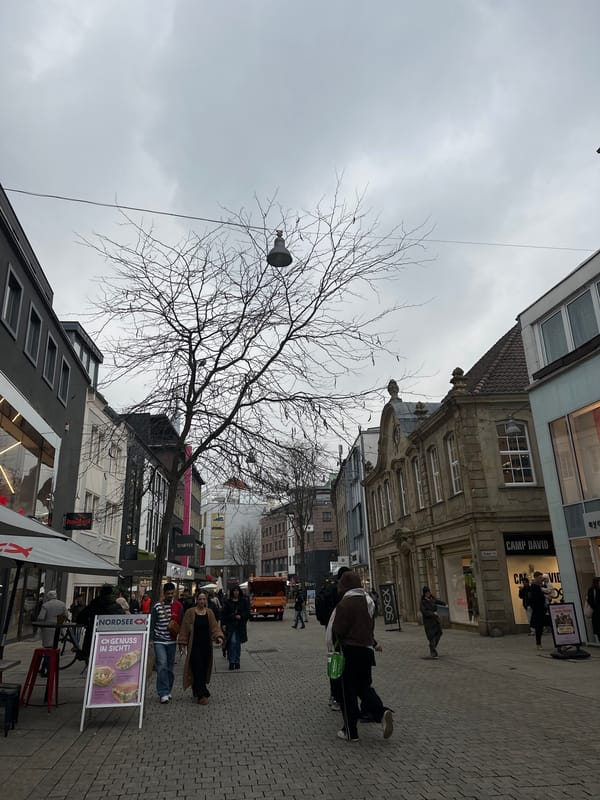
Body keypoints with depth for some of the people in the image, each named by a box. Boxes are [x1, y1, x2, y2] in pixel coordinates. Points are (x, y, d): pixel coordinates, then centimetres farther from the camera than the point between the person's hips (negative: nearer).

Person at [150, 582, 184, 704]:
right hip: (159, 641, -3)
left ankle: (168, 691, 23)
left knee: (170, 667, 9)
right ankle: (163, 693, -7)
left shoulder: (178, 606, 3)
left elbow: (181, 623, 8)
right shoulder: (157, 606, -4)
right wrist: (150, 639, -3)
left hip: (172, 641, 3)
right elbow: (152, 624, 0)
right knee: (162, 665, -12)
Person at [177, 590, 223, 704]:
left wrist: (218, 636, -14)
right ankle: (202, 694, -4)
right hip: (194, 645, -4)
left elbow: (214, 626, 2)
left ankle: (197, 692, 26)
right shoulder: (190, 612, -5)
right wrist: (182, 643, -5)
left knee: (204, 669, 8)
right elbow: (184, 628, -2)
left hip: (206, 645, 4)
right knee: (198, 669, -10)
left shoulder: (209, 613, 6)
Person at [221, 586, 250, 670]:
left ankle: (237, 661, 18)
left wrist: (241, 616, -13)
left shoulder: (243, 601, 3)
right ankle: (232, 661, -4)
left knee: (238, 643, 7)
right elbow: (224, 614, 2)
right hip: (230, 625, -1)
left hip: (240, 625, 1)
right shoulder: (228, 601, 2)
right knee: (232, 642, -12)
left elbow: (247, 612, 3)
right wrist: (224, 624, -5)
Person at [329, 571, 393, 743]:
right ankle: (381, 712, -3)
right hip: (366, 649, 7)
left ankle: (350, 732, 11)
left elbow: (338, 630, -15)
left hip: (350, 651, -7)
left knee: (348, 691, 5)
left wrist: (332, 643, 6)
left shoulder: (345, 603, -17)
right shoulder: (368, 600, 8)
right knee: (364, 686, 19)